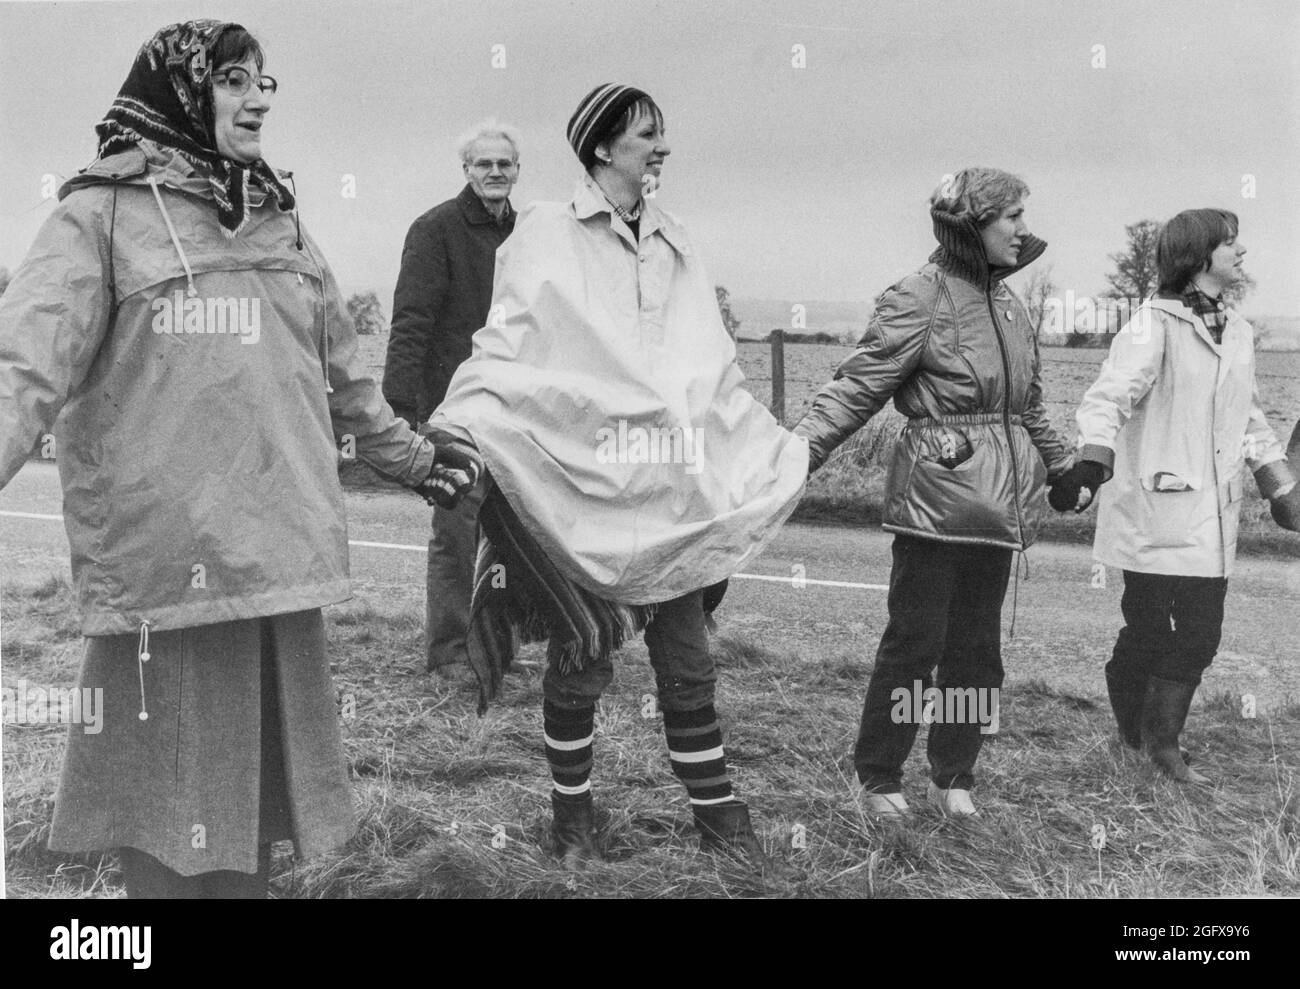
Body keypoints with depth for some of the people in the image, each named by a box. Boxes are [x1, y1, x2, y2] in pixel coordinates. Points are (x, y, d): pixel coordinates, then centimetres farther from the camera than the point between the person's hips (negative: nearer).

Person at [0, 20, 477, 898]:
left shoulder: (280, 225, 16)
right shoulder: (104, 217, -2)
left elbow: (344, 377, 25)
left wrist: (410, 457, 32)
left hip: (281, 561, 5)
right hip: (163, 558, -5)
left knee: (257, 785, 15)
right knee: (172, 824, 4)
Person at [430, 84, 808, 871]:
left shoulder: (674, 243, 14)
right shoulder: (548, 233, -1)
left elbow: (714, 371, 18)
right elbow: (507, 343, -7)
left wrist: (782, 445, 17)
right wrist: (462, 425, -21)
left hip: (670, 485, 4)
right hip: (577, 481, -4)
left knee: (688, 662, 7)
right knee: (581, 659, 5)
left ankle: (718, 812, 20)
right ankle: (573, 814, 24)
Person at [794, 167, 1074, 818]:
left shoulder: (1008, 302, 14)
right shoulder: (919, 300, -9)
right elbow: (854, 390, -14)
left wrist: (1061, 466, 34)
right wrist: (792, 459, -24)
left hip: (999, 501, 7)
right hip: (937, 496, -7)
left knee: (977, 645, 11)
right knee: (916, 641, -1)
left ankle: (952, 776, 24)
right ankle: (877, 778, 14)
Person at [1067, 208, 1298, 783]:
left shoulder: (1238, 333, 15)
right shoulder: (1154, 325, -8)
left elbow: (1251, 421, 26)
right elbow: (1108, 397, -20)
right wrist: (1090, 464, -36)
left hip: (1212, 518, 7)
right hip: (1155, 508, -6)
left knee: (1200, 633, 4)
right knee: (1148, 631, -2)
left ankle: (1163, 744, 19)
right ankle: (1132, 732, 19)